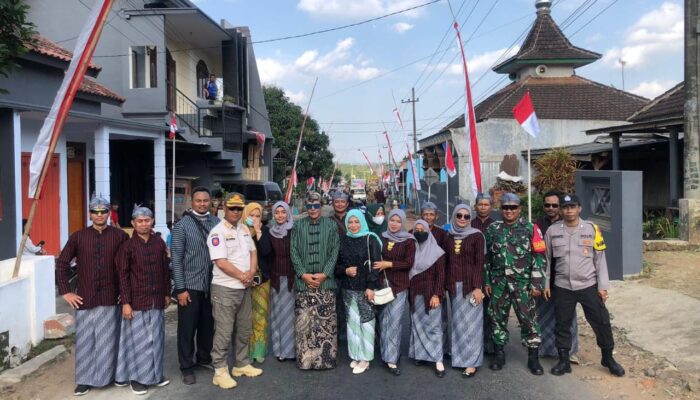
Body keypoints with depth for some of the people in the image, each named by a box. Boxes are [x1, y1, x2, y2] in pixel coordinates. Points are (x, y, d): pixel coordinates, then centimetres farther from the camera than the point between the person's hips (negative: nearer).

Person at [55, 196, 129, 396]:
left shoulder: (120, 236, -4)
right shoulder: (78, 237, 0)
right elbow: (62, 263, 5)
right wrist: (65, 291, 1)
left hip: (110, 298, -1)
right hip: (84, 298, 1)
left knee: (107, 340, 8)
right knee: (85, 340, 9)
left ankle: (106, 376, 23)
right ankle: (85, 379, 22)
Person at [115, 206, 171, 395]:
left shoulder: (159, 242, 3)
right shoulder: (127, 245, -7)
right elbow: (123, 276, -8)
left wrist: (167, 293, 11)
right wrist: (125, 302, -11)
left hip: (157, 299, 4)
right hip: (137, 301, -4)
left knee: (156, 338, 13)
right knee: (138, 339, 6)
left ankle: (155, 373, 27)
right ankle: (137, 377, 20)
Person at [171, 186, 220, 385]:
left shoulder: (217, 223, 3)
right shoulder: (182, 225, -6)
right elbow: (176, 259, -7)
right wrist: (180, 288, -11)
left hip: (211, 284, 3)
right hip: (190, 285, -3)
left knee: (208, 324, 15)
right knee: (187, 327, 6)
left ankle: (204, 358, 35)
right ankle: (187, 367, 21)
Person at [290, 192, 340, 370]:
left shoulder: (331, 225, 5)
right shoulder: (298, 225, 6)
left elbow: (335, 251, 1)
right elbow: (294, 251, 3)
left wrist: (324, 274, -9)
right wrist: (303, 274, -8)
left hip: (325, 281, 0)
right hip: (303, 281, 1)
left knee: (327, 320, 1)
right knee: (303, 321, 2)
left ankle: (327, 357, 12)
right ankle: (305, 358, 13)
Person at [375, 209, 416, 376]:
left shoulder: (408, 241, -1)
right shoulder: (382, 238, 8)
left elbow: (409, 263, -8)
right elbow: (376, 260, 13)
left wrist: (388, 264, -13)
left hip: (400, 285, -3)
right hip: (383, 283, 3)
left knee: (395, 321, -5)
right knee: (384, 320, 6)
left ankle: (391, 358, -1)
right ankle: (387, 353, 21)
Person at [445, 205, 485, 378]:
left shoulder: (477, 236, -5)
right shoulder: (448, 237, 8)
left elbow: (480, 263, -9)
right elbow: (446, 262, 10)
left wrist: (477, 287, -14)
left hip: (470, 284, -4)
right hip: (454, 285, 4)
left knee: (470, 321, -1)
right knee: (457, 321, 10)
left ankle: (471, 361, 6)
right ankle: (458, 355, 21)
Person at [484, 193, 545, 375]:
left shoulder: (530, 229, -1)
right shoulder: (492, 229, 7)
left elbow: (539, 257, -4)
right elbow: (486, 257, 11)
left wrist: (536, 284, -8)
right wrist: (486, 281, 8)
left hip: (523, 283, -3)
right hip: (498, 283, 3)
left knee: (528, 319, 1)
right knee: (497, 318, 8)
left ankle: (533, 357, 14)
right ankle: (499, 353, 22)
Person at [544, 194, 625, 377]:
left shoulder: (592, 228, -2)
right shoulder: (553, 231, -1)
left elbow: (600, 259, 0)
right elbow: (547, 259, 6)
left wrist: (603, 286, -3)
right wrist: (546, 283, 5)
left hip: (589, 285, 0)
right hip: (562, 287, 1)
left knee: (601, 322, 6)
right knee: (562, 324, 9)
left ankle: (608, 358, 26)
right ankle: (564, 361, 23)